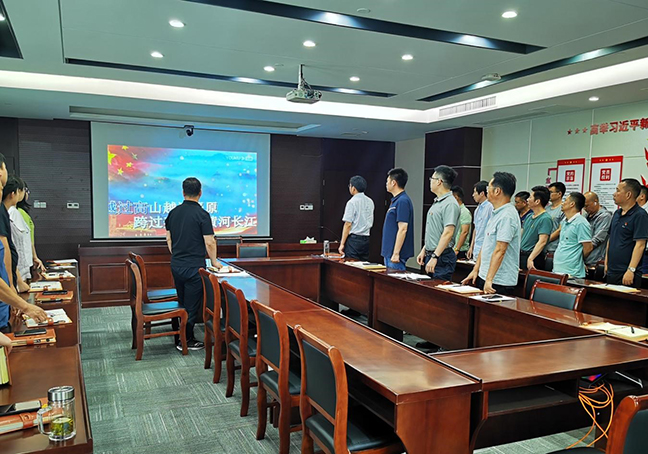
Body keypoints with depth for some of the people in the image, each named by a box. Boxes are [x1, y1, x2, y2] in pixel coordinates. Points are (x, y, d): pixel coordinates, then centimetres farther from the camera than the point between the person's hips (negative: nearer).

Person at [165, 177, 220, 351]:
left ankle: (182, 335, 27)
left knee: (182, 303, 18)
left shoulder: (173, 212, 5)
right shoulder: (202, 214, -14)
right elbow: (209, 242, -14)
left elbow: (169, 239, 12)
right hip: (194, 266, -6)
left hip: (176, 265, 6)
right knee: (192, 305, 4)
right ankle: (186, 341, 10)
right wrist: (214, 262, 1)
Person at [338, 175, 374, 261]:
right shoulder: (370, 202, 10)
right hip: (366, 239, 7)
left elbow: (348, 224, -13)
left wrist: (342, 243, -10)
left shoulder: (352, 202, -11)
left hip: (353, 239, -7)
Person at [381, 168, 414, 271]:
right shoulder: (395, 200, 15)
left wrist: (396, 253, -22)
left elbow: (403, 229, -22)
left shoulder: (403, 201, -16)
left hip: (395, 255, -10)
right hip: (389, 253, 10)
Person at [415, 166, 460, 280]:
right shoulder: (437, 202, 17)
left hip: (442, 257, -10)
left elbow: (448, 233, -24)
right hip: (431, 255, 10)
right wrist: (424, 250, 19)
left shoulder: (450, 204, -15)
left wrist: (435, 257, -26)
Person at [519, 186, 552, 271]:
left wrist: (530, 259, -30)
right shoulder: (529, 216, 13)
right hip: (520, 254, 8)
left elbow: (542, 241, -22)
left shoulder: (545, 219, -13)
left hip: (533, 257, -8)